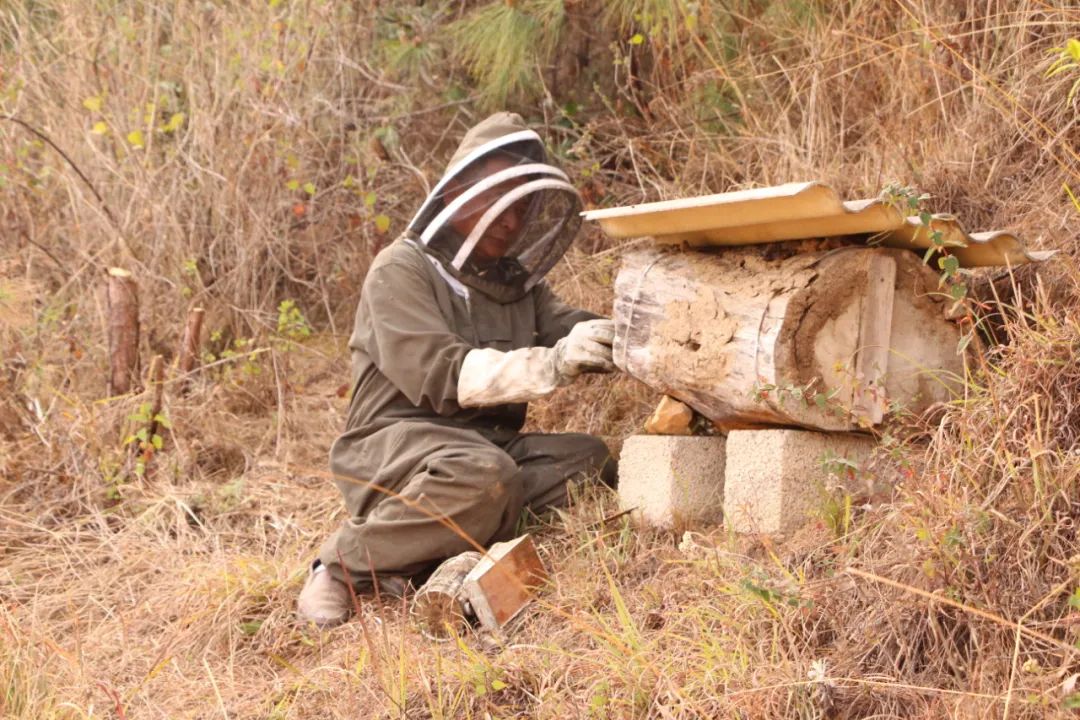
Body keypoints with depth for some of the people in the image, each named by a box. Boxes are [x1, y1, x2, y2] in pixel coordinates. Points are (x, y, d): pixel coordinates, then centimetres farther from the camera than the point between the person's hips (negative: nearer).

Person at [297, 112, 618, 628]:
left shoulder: (515, 281, 19)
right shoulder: (401, 271, -7)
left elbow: (567, 329, 2)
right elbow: (440, 373, -21)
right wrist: (550, 365, -33)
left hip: (487, 445, 7)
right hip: (395, 443, -7)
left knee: (589, 460, -18)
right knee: (485, 475, -38)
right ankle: (341, 567, -18)